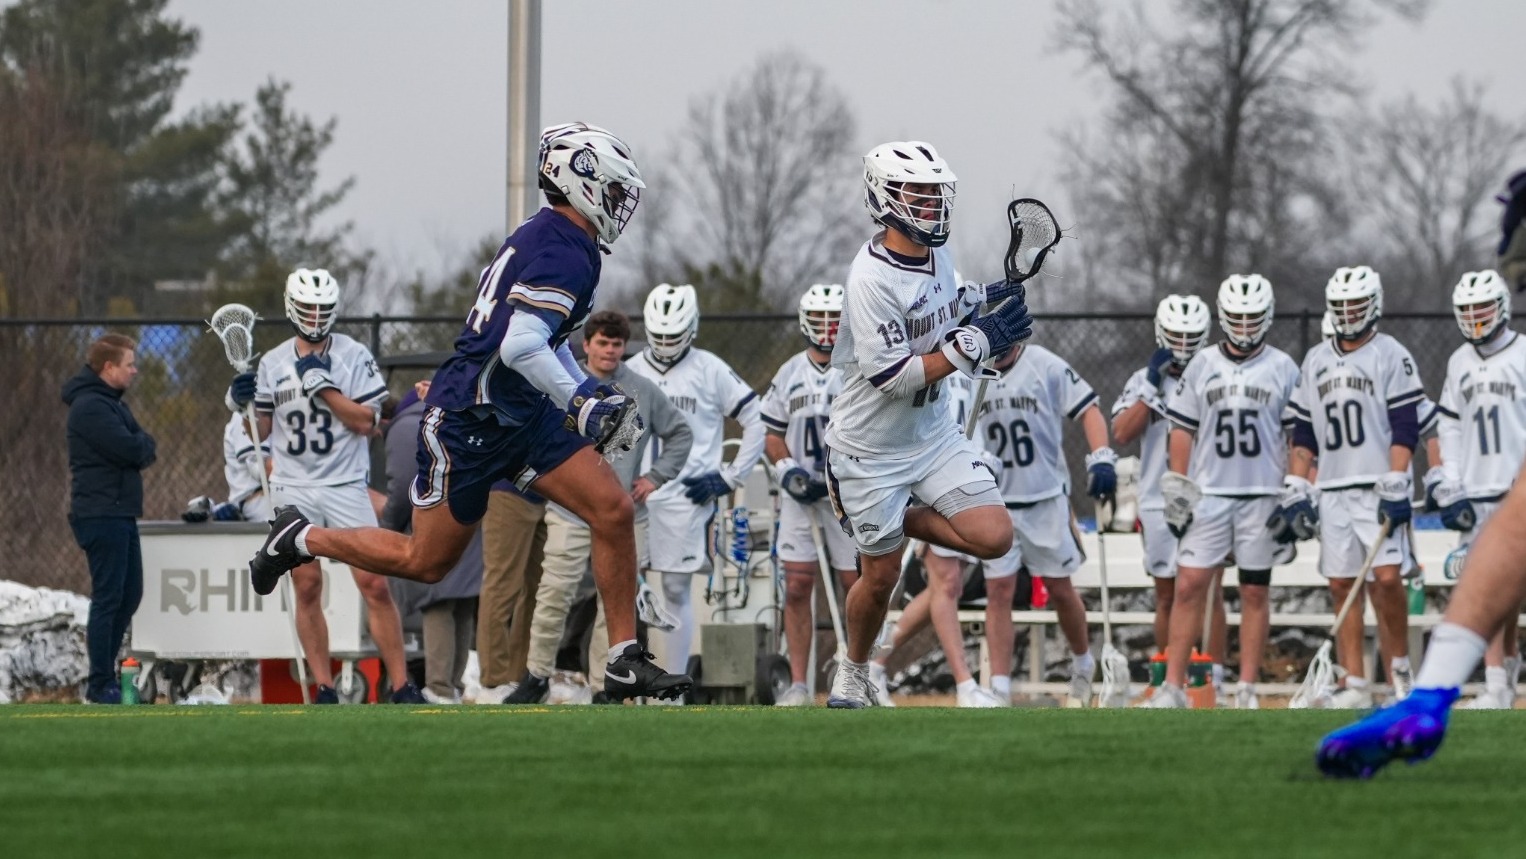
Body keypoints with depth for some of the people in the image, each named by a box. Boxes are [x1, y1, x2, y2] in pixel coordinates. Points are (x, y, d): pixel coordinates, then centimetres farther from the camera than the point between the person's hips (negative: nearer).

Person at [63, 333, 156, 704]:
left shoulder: (110, 403, 19)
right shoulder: (91, 407, -15)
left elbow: (144, 447, 16)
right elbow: (132, 450, -22)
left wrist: (140, 448, -4)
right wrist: (145, 446, -3)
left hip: (120, 514, 11)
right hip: (101, 515, -11)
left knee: (129, 594, 13)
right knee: (108, 598, -9)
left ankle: (104, 673, 20)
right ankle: (101, 685, -6)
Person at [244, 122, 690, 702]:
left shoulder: (545, 238, 12)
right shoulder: (565, 251, -20)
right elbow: (520, 347, -31)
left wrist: (591, 394, 17)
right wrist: (581, 403, -25)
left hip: (524, 415, 10)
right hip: (470, 421, -10)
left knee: (614, 512, -4)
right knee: (426, 561, 3)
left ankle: (624, 664, -2)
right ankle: (301, 539, 24)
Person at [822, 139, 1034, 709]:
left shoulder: (938, 251, -1)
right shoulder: (872, 278, -26)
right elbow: (893, 377, -28)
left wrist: (980, 299, 0)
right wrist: (974, 344, -28)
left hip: (933, 433, 6)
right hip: (872, 450, -6)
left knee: (993, 538, -10)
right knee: (881, 577, 6)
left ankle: (896, 522, 14)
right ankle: (853, 670, 34)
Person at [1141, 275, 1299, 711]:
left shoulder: (1283, 369, 4)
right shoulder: (1202, 366, 7)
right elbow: (1182, 431, 8)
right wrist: (1177, 491, 1)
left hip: (1262, 496, -1)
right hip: (1208, 495, 1)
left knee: (1255, 592, 3)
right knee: (1190, 585, -6)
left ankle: (1247, 689, 7)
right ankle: (1173, 685, -4)